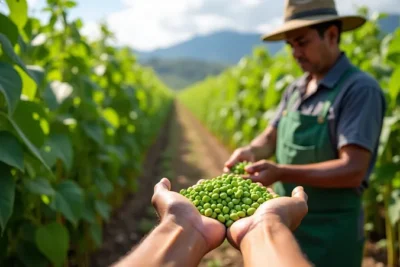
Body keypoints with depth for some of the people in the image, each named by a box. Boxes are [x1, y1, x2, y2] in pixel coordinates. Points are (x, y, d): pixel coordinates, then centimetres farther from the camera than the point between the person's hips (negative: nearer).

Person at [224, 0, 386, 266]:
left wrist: (281, 172, -29)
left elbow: (353, 170, -23)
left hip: (329, 235, -6)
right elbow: (271, 136, 8)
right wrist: (250, 151, -14)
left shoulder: (360, 89, -16)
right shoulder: (296, 89, 6)